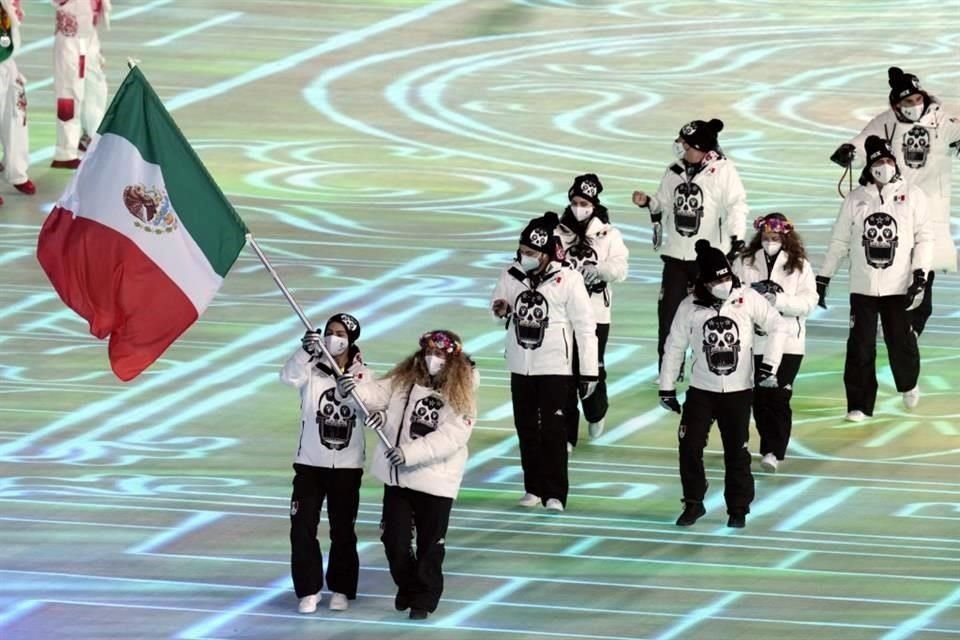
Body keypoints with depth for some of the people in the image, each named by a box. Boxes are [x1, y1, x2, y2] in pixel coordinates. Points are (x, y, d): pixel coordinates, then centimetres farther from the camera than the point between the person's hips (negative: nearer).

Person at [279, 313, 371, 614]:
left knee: (342, 530, 9)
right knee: (302, 528, -2)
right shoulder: (312, 369, -4)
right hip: (310, 463, 0)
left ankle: (341, 589, 23)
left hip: (347, 465, 0)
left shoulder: (362, 375, -1)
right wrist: (305, 351, -44)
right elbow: (289, 376, -25)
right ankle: (308, 590, 10)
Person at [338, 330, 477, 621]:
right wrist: (355, 389, -27)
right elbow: (379, 394, -4)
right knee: (394, 539, 10)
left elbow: (451, 436, -21)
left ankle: (424, 598, 22)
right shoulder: (404, 379, 2)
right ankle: (408, 587, 34)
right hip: (397, 476, 4)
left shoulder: (461, 395, -12)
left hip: (435, 480, -4)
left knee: (430, 543, 5)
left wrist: (410, 452, -30)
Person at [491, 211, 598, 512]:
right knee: (526, 428, 11)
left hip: (555, 366, -5)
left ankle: (555, 494, 1)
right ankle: (534, 487, 22)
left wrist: (589, 372, -10)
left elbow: (585, 326, -10)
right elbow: (499, 302, 15)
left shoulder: (567, 280, -14)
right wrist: (500, 309, -12)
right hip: (521, 366, 5)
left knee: (553, 430, -5)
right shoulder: (512, 275, -2)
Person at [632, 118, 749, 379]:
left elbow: (736, 205, -14)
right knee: (669, 309, 3)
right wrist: (648, 202, 0)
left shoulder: (723, 170, -9)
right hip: (676, 254, 5)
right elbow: (664, 205, 19)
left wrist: (736, 239, -25)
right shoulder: (675, 172, 8)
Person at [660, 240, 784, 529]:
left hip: (738, 389, 0)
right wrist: (667, 388, 4)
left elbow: (776, 326, 0)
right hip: (701, 389, 1)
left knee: (737, 451, 4)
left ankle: (738, 509, 18)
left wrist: (769, 365, -6)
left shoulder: (747, 299, -9)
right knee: (690, 446, -5)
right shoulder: (690, 307, -7)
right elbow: (674, 346, 2)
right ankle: (693, 503, 13)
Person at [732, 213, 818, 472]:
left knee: (778, 397, -10)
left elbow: (808, 302, -7)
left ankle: (774, 451, -9)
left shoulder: (800, 266, -1)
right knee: (759, 398, 7)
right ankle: (769, 446, 22)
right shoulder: (744, 263, 3)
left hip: (787, 342, -2)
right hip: (753, 341, 2)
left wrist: (778, 300, -21)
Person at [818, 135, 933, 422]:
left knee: (901, 342, 4)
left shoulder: (912, 195, -1)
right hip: (863, 287, 1)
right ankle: (860, 404, 5)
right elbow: (839, 242, 8)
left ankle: (908, 384, 34)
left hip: (899, 287, -1)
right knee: (860, 346, -3)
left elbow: (924, 238, 0)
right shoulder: (855, 199, 3)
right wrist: (822, 279, 5)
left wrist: (920, 276, -9)